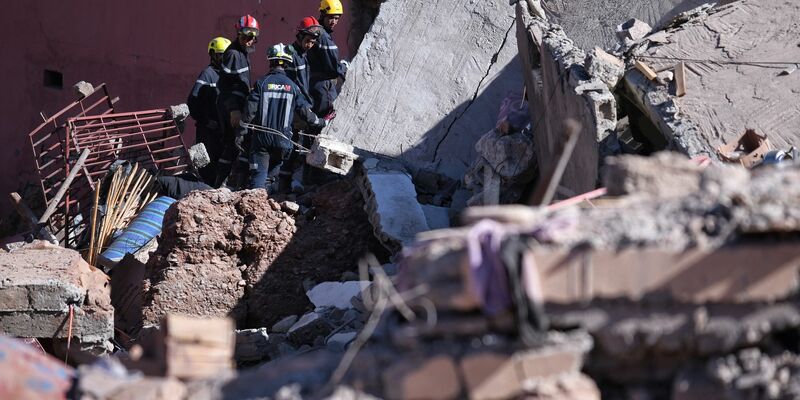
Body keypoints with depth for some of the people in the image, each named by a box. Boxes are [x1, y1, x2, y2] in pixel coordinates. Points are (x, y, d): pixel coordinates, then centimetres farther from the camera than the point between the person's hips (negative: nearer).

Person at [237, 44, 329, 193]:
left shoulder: (262, 83, -4)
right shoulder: (292, 86, 1)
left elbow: (250, 112, -7)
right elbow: (305, 112, 5)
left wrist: (241, 134, -1)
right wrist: (321, 122, 23)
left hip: (261, 137, -2)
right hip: (283, 140, 2)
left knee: (259, 174, -4)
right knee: (272, 174, 15)